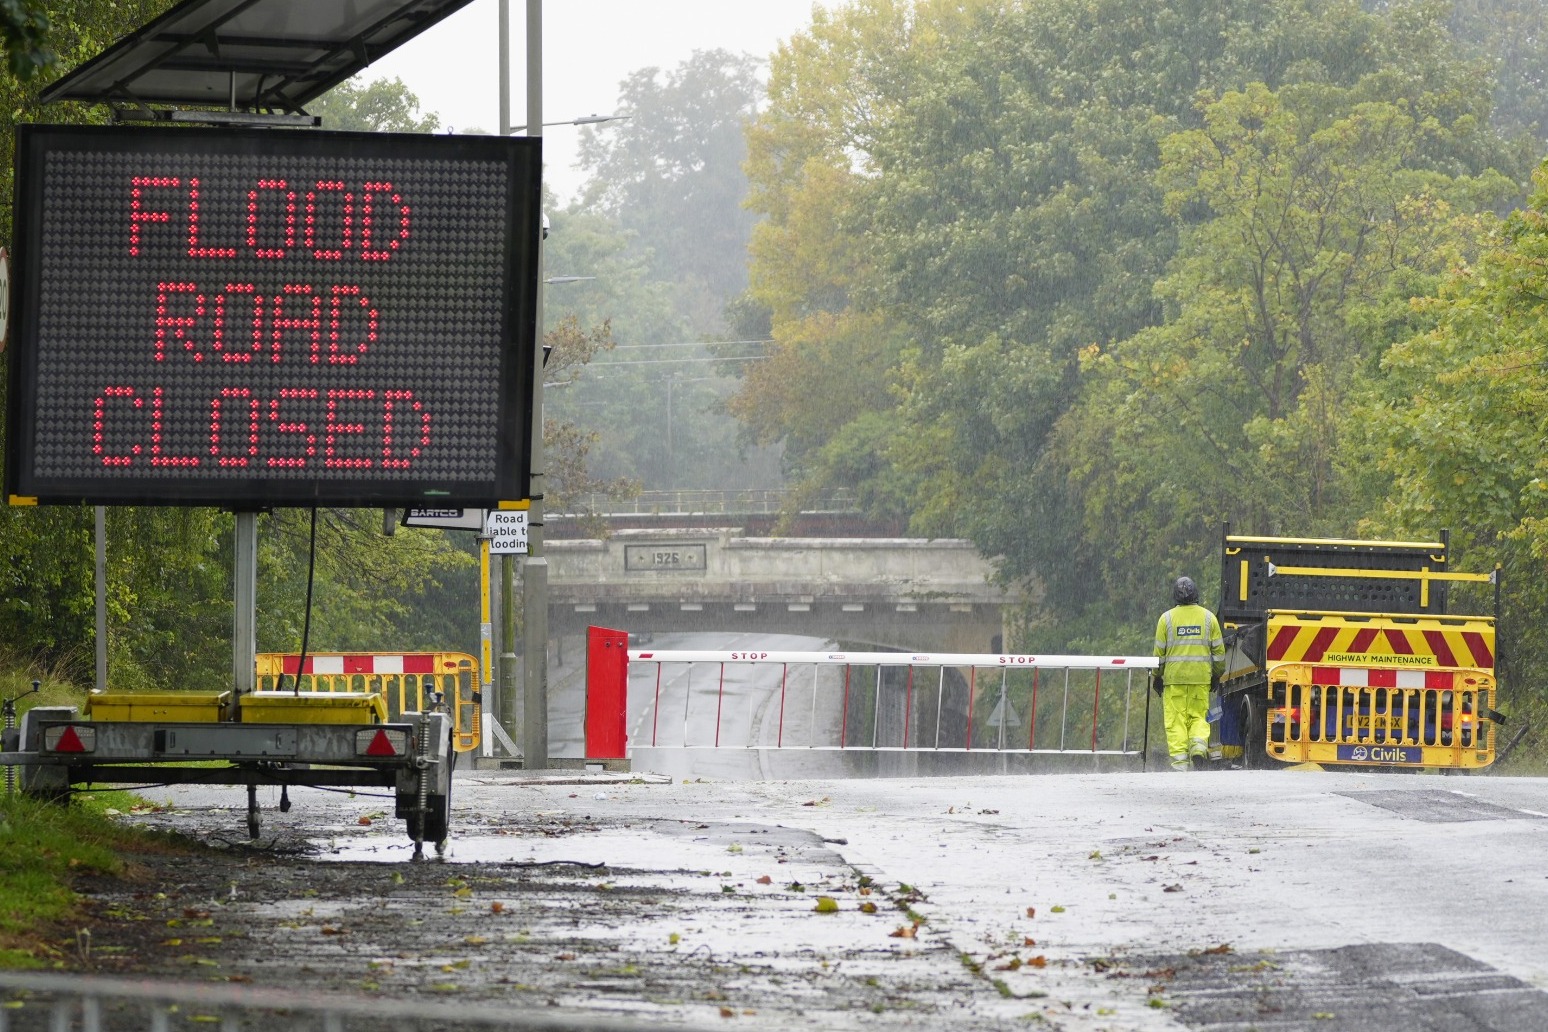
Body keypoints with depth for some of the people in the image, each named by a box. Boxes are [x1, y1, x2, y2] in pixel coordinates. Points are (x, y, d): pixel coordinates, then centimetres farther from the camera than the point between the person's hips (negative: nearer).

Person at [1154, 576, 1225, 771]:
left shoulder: (1167, 618, 0)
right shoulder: (1208, 617, 5)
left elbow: (1159, 652, 3)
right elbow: (1218, 650, 7)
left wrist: (1158, 676, 12)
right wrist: (1217, 674, 19)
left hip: (1174, 676, -1)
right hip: (1201, 677, 1)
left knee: (1176, 719, 1)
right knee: (1199, 716, 11)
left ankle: (1179, 758, -7)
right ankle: (1199, 744, -14)